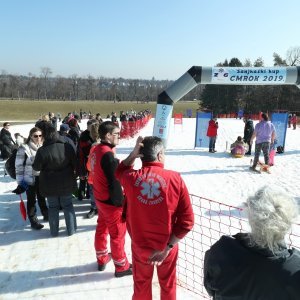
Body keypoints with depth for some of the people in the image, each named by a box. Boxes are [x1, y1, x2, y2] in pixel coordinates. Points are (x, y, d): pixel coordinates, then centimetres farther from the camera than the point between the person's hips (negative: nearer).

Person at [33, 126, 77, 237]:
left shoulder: (42, 150, -18)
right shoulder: (67, 147, -12)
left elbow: (37, 167, -8)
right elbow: (75, 163, -4)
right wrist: (73, 174, 14)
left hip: (50, 185, -1)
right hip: (66, 183, 1)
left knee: (53, 207, 16)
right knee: (68, 205, 16)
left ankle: (54, 231, 27)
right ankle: (71, 229, 23)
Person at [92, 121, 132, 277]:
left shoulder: (96, 150, 1)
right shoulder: (108, 155, -28)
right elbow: (114, 183, -25)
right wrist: (120, 202, -16)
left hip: (100, 198, 9)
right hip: (111, 201, -9)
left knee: (102, 228, 23)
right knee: (118, 234, 8)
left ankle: (102, 259, 42)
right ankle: (121, 267, 26)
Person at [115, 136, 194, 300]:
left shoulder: (130, 177, -16)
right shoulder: (175, 179, -18)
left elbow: (120, 171, 11)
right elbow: (187, 220, -17)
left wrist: (133, 153, -5)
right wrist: (167, 247, -12)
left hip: (140, 245, 1)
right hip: (167, 246, 0)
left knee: (141, 284, 27)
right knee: (168, 285, 27)